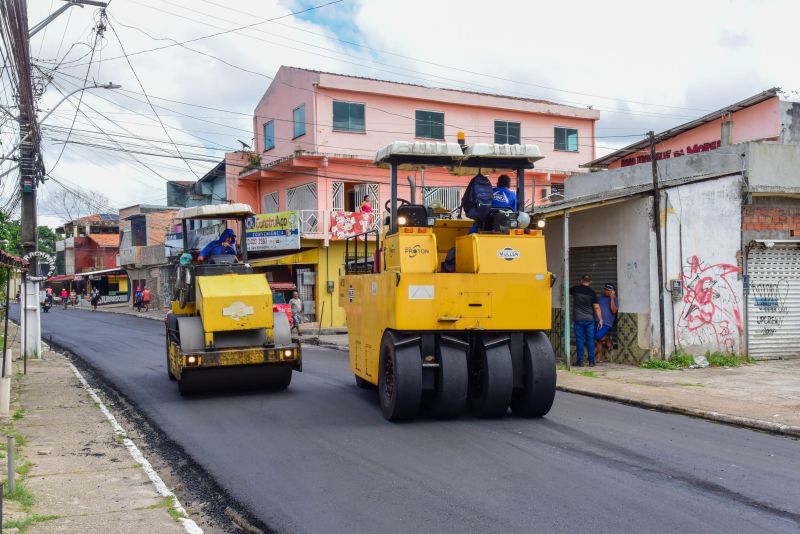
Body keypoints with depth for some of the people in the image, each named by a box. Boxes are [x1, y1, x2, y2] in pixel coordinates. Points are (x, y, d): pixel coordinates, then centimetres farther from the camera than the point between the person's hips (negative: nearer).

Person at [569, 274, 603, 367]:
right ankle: (591, 361, 8)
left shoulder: (575, 289, -1)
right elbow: (596, 307, -5)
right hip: (589, 319, 1)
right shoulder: (592, 292, -3)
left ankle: (580, 361, 2)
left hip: (578, 319, -1)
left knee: (579, 340, 2)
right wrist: (600, 319, 1)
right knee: (590, 340, 6)